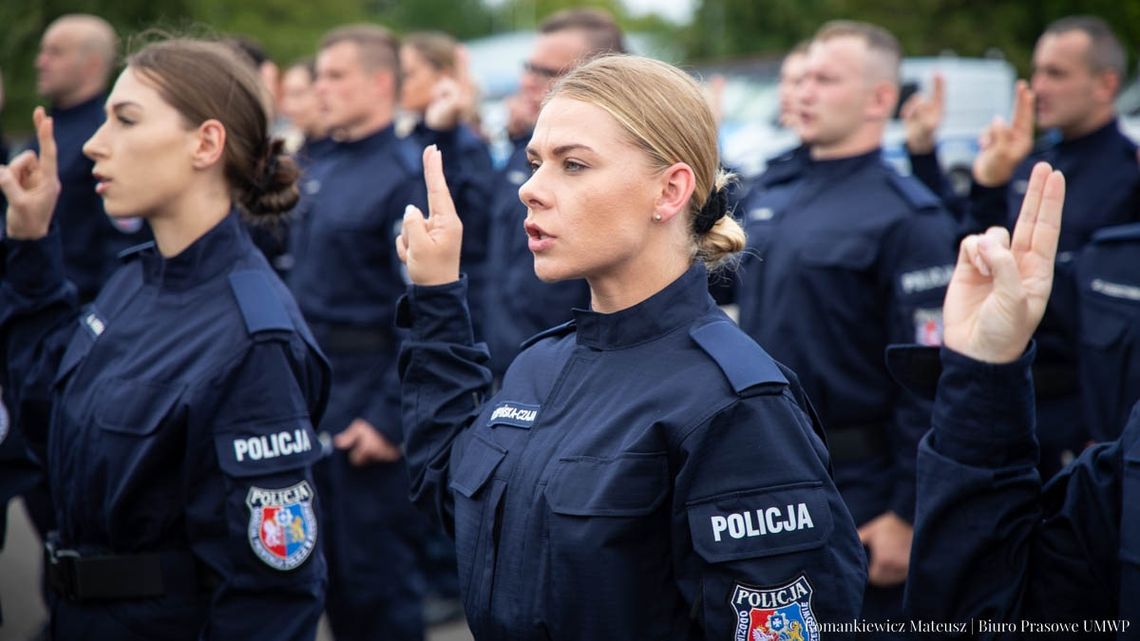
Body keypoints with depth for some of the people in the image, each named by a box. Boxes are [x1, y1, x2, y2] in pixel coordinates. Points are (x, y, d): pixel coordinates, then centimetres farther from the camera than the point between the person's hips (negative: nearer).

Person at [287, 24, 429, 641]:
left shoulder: (407, 176, -14)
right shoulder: (320, 172, 12)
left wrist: (391, 417, -20)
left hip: (367, 391, -8)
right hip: (311, 384, 8)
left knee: (377, 570, 0)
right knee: (331, 557, 15)